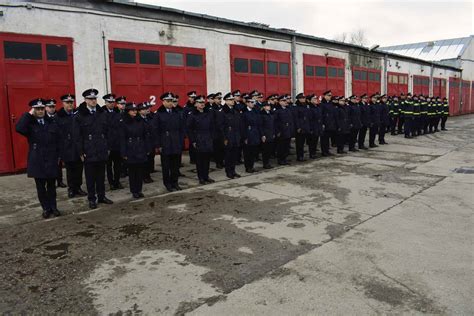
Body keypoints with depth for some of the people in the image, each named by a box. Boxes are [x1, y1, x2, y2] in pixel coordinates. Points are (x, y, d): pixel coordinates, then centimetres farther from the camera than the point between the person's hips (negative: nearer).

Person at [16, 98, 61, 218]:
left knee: (51, 185, 10)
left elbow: (58, 141, 9)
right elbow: (19, 128, -25)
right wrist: (29, 114, -19)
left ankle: (53, 207, 21)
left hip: (51, 160, 1)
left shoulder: (51, 123, 6)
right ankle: (46, 208, 18)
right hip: (37, 161, -1)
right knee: (40, 187, 7)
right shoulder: (29, 124, -1)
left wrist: (58, 156, 6)